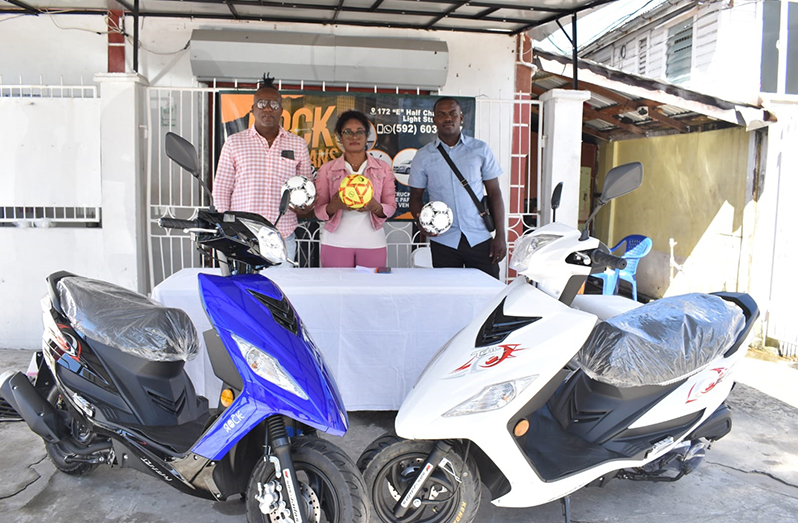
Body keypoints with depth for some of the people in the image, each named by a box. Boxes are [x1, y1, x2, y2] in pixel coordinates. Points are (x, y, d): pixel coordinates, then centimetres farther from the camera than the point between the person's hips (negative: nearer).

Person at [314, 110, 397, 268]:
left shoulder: (383, 169, 7)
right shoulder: (327, 170, 6)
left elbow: (391, 207, 5)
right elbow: (319, 211, 4)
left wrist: (376, 207, -18)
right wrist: (335, 206, -18)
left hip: (372, 242, 1)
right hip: (336, 243, 0)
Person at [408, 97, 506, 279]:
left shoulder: (480, 149, 6)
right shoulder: (424, 156, 6)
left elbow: (494, 192, 5)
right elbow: (415, 197, 9)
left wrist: (500, 236, -1)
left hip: (480, 239, 0)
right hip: (443, 242, 0)